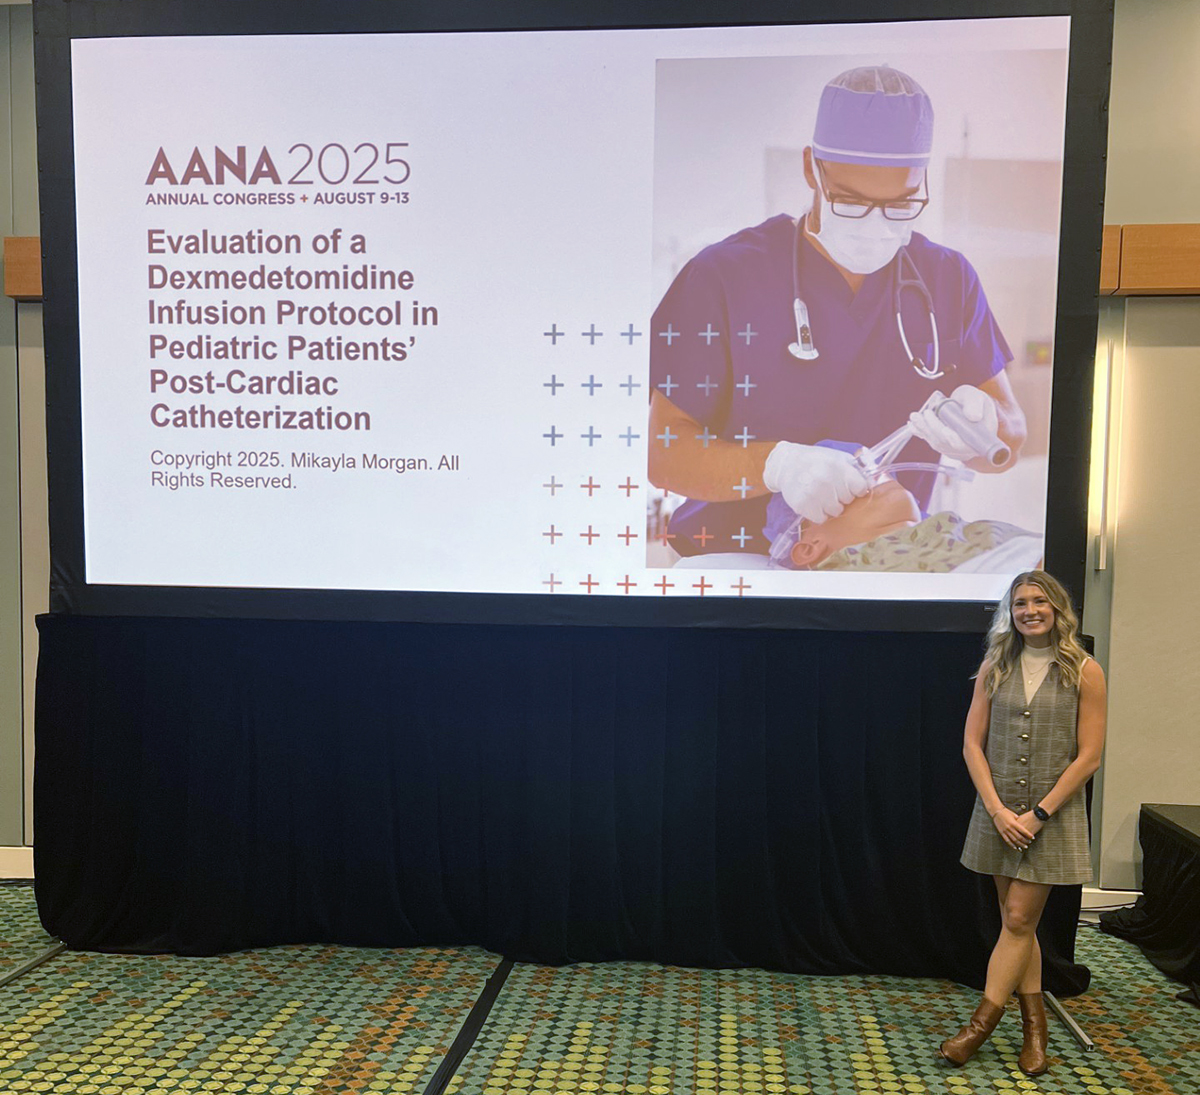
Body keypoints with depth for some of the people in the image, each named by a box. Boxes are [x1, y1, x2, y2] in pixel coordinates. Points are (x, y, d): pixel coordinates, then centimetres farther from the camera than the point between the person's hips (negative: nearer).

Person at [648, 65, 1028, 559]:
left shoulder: (950, 278, 8)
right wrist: (776, 464, -26)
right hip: (739, 561, -1)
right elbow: (663, 446, -10)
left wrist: (982, 428, -14)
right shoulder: (724, 275, -5)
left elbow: (1010, 441, 10)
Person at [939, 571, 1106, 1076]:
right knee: (1018, 920, 11)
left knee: (1019, 920, -2)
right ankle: (1034, 1024, 25)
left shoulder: (1084, 672, -5)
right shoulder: (995, 667, 2)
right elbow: (972, 743, 0)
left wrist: (1038, 813, -12)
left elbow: (1088, 757, -7)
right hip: (999, 812, 3)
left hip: (1052, 814, -3)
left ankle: (983, 1021, 9)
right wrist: (999, 809, -10)